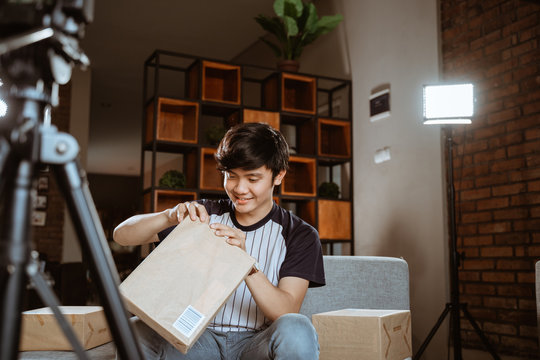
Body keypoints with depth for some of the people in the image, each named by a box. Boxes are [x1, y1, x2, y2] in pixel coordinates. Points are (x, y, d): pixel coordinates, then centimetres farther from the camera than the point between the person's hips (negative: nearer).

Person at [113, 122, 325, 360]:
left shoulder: (300, 235, 1)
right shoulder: (205, 216, 7)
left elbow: (286, 311, -12)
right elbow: (122, 235, 2)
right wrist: (169, 217, -18)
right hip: (202, 337, 2)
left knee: (297, 330, -34)